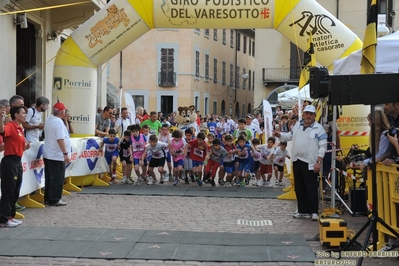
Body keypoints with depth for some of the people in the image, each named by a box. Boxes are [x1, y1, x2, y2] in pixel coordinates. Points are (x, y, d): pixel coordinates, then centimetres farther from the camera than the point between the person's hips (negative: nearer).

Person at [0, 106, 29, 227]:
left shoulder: (20, 129, 15)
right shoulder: (11, 126, -13)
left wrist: (25, 146, 6)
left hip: (18, 162, 9)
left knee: (15, 191, 14)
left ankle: (10, 216, 24)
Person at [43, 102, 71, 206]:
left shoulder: (49, 119, 10)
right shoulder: (58, 122, -20)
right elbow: (60, 139, -26)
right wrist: (65, 154, -25)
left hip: (48, 154, 9)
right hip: (57, 155, -9)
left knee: (50, 177, 15)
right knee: (57, 178, -2)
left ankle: (48, 198, 20)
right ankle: (54, 200, 2)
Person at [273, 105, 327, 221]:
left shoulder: (319, 128, -8)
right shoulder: (297, 125, 11)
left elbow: (323, 146, -10)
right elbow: (290, 136, 24)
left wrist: (318, 161, -17)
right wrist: (279, 135, 6)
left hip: (310, 162, -6)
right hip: (297, 160, 6)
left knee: (311, 188, -3)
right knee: (299, 188, 12)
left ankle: (314, 212, 4)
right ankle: (303, 210, 21)